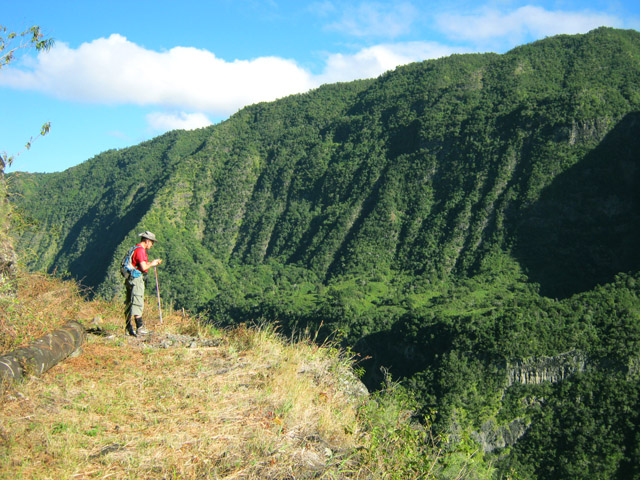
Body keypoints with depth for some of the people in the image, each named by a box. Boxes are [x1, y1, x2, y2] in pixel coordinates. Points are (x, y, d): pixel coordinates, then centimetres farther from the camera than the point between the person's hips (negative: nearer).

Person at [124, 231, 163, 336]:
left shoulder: (136, 249, 19)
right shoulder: (140, 250, -13)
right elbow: (143, 267, -19)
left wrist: (152, 263, 19)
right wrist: (151, 264, -1)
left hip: (130, 279, 10)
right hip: (137, 279, -10)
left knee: (129, 304, 10)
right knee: (138, 304, -9)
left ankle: (128, 329, 14)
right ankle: (140, 328, -10)